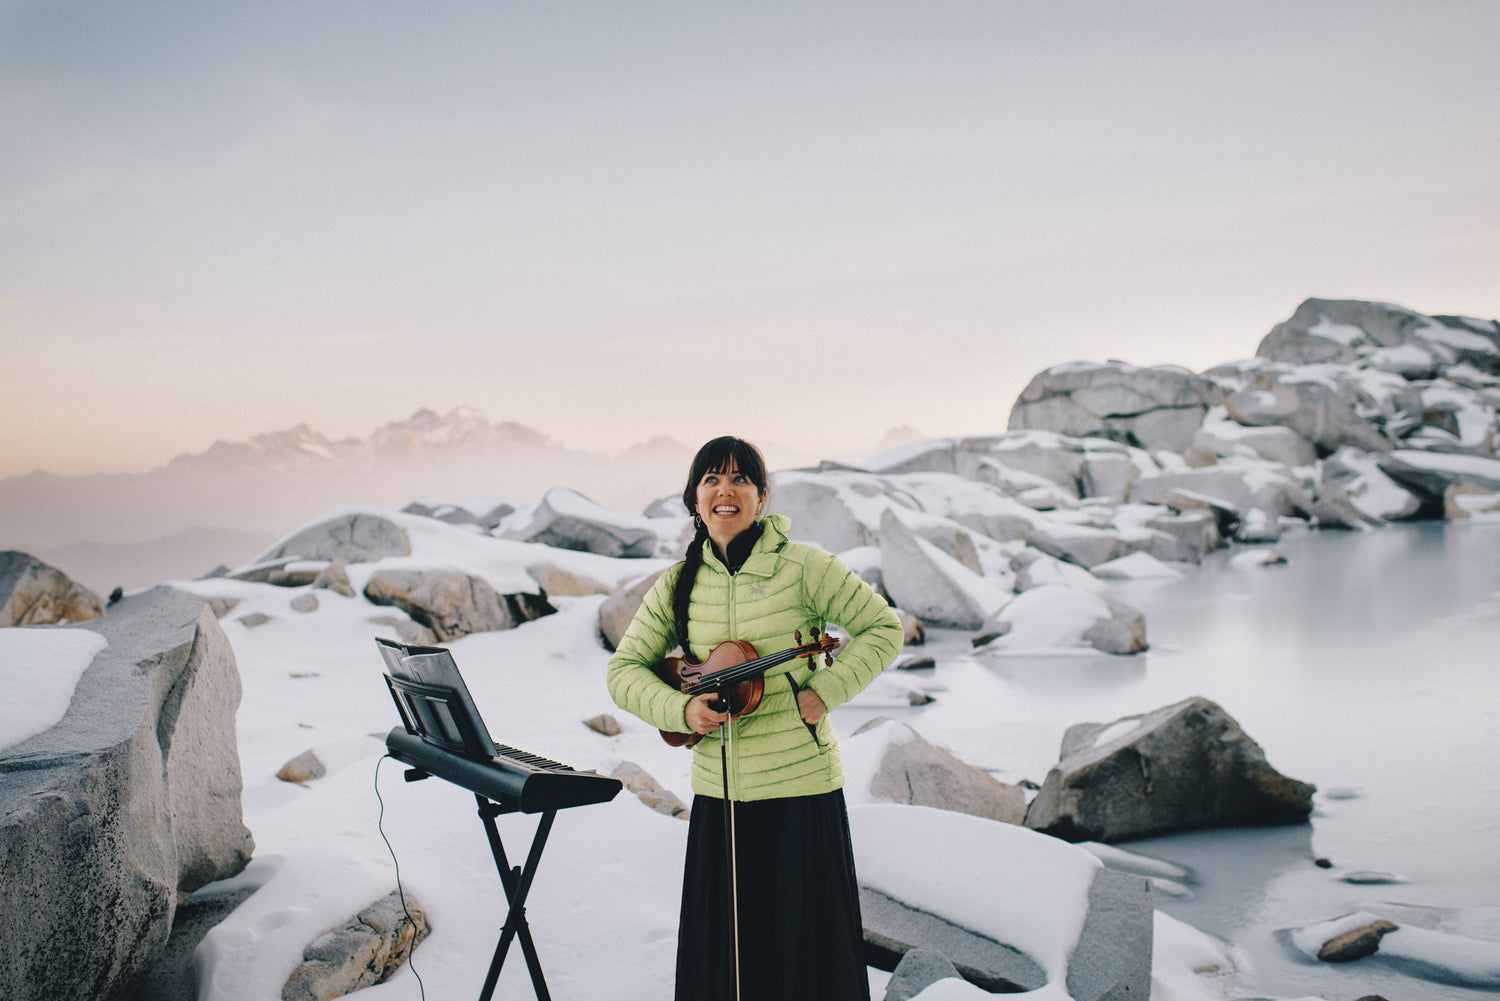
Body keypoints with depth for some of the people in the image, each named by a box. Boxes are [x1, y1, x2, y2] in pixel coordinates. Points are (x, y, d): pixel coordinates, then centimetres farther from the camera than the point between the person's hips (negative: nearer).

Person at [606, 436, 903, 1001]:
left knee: (805, 951, 6)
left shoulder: (804, 567, -6)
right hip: (716, 793, 3)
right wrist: (681, 709, -12)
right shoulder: (677, 584, 5)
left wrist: (826, 690, -12)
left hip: (800, 789, -3)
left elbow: (884, 627, -1)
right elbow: (623, 670, 6)